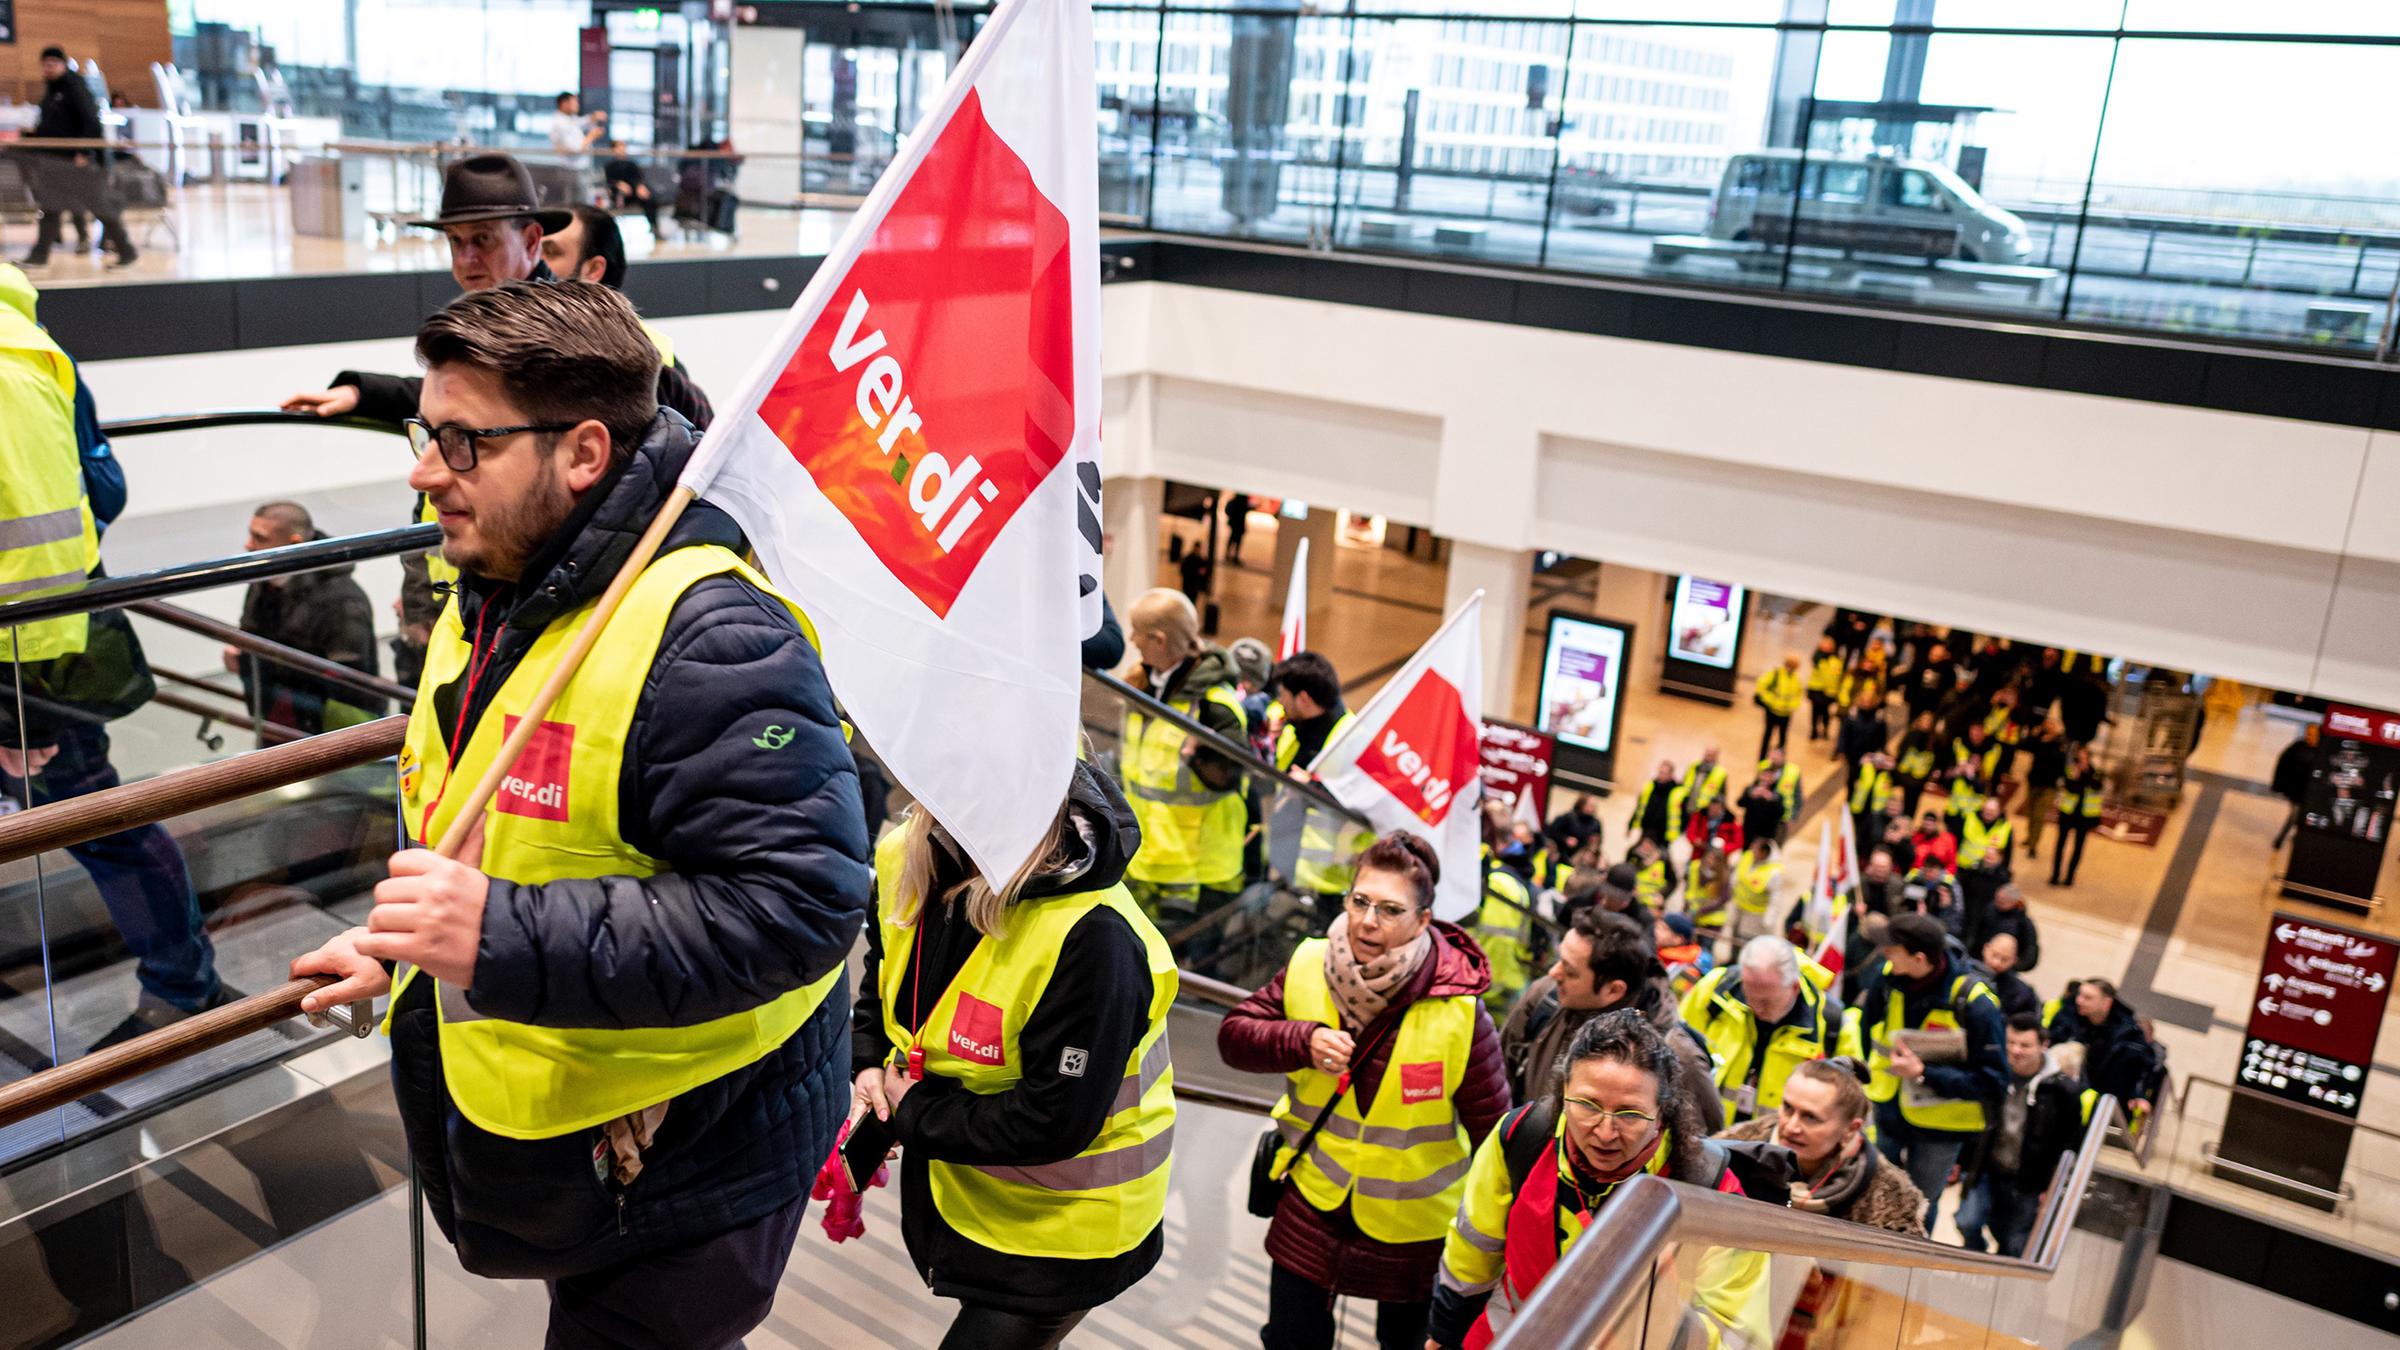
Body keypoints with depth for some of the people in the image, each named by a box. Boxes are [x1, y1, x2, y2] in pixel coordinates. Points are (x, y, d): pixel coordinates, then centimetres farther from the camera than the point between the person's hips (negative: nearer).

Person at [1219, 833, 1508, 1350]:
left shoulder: (1458, 1010, -24)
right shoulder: (1309, 967, -13)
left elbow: (1492, 1130, -15)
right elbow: (1234, 1035, -6)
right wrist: (1303, 1040, -25)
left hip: (1411, 1224, -2)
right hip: (1312, 1198, 2)